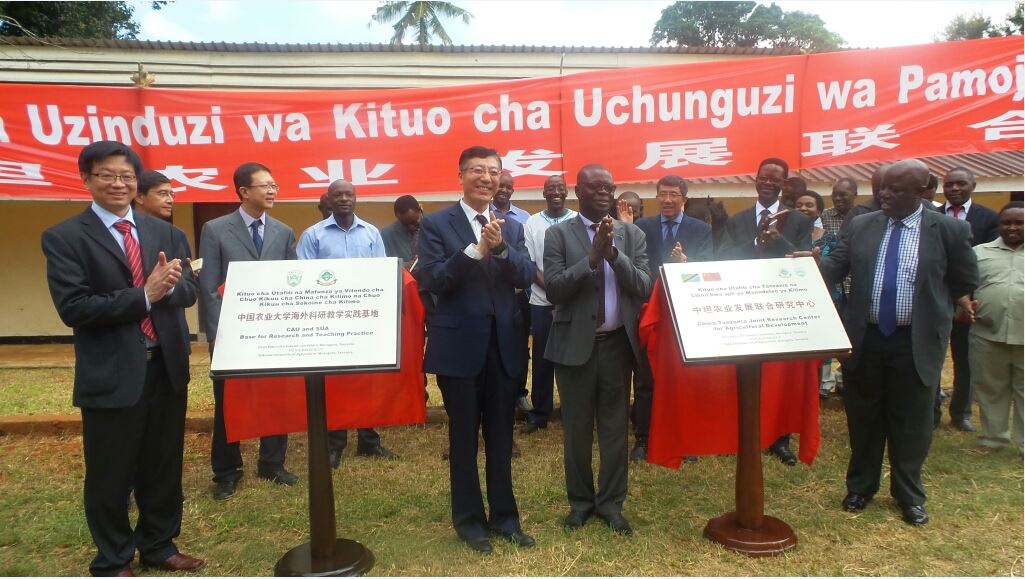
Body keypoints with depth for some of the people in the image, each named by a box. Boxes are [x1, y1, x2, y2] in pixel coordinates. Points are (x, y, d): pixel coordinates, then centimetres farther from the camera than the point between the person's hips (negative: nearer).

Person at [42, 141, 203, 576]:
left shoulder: (162, 231, 9)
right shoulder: (63, 237, -6)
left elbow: (188, 292, 4)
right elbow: (73, 308, -16)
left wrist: (169, 284, -19)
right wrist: (144, 295, -23)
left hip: (166, 367, 5)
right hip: (111, 375, -4)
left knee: (164, 468, 17)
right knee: (110, 476, 10)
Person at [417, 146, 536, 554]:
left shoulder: (512, 227, 9)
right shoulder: (436, 224, -3)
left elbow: (527, 278, -4)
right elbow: (431, 280, -15)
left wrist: (501, 248, -21)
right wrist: (476, 249, -25)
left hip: (504, 343, 4)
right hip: (460, 344, -3)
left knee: (501, 436, 13)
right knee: (463, 437, 9)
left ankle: (504, 515, 29)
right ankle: (469, 519, 25)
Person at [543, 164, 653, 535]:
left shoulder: (633, 235, 5)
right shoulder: (558, 234, -2)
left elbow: (645, 289, -5)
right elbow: (553, 290, -13)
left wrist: (614, 254, -18)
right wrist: (592, 258, -21)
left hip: (618, 344, 2)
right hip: (575, 344, -2)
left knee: (615, 426, 10)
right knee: (577, 428, 9)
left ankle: (611, 503, 25)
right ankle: (580, 501, 27)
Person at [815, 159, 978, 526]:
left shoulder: (948, 230, -4)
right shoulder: (860, 226, 2)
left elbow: (965, 282, 8)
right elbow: (834, 267, -3)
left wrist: (955, 304, 3)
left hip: (916, 343, -1)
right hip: (865, 340, 2)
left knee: (911, 423, 10)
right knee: (863, 419, 14)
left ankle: (909, 496, 31)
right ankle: (860, 487, 33)